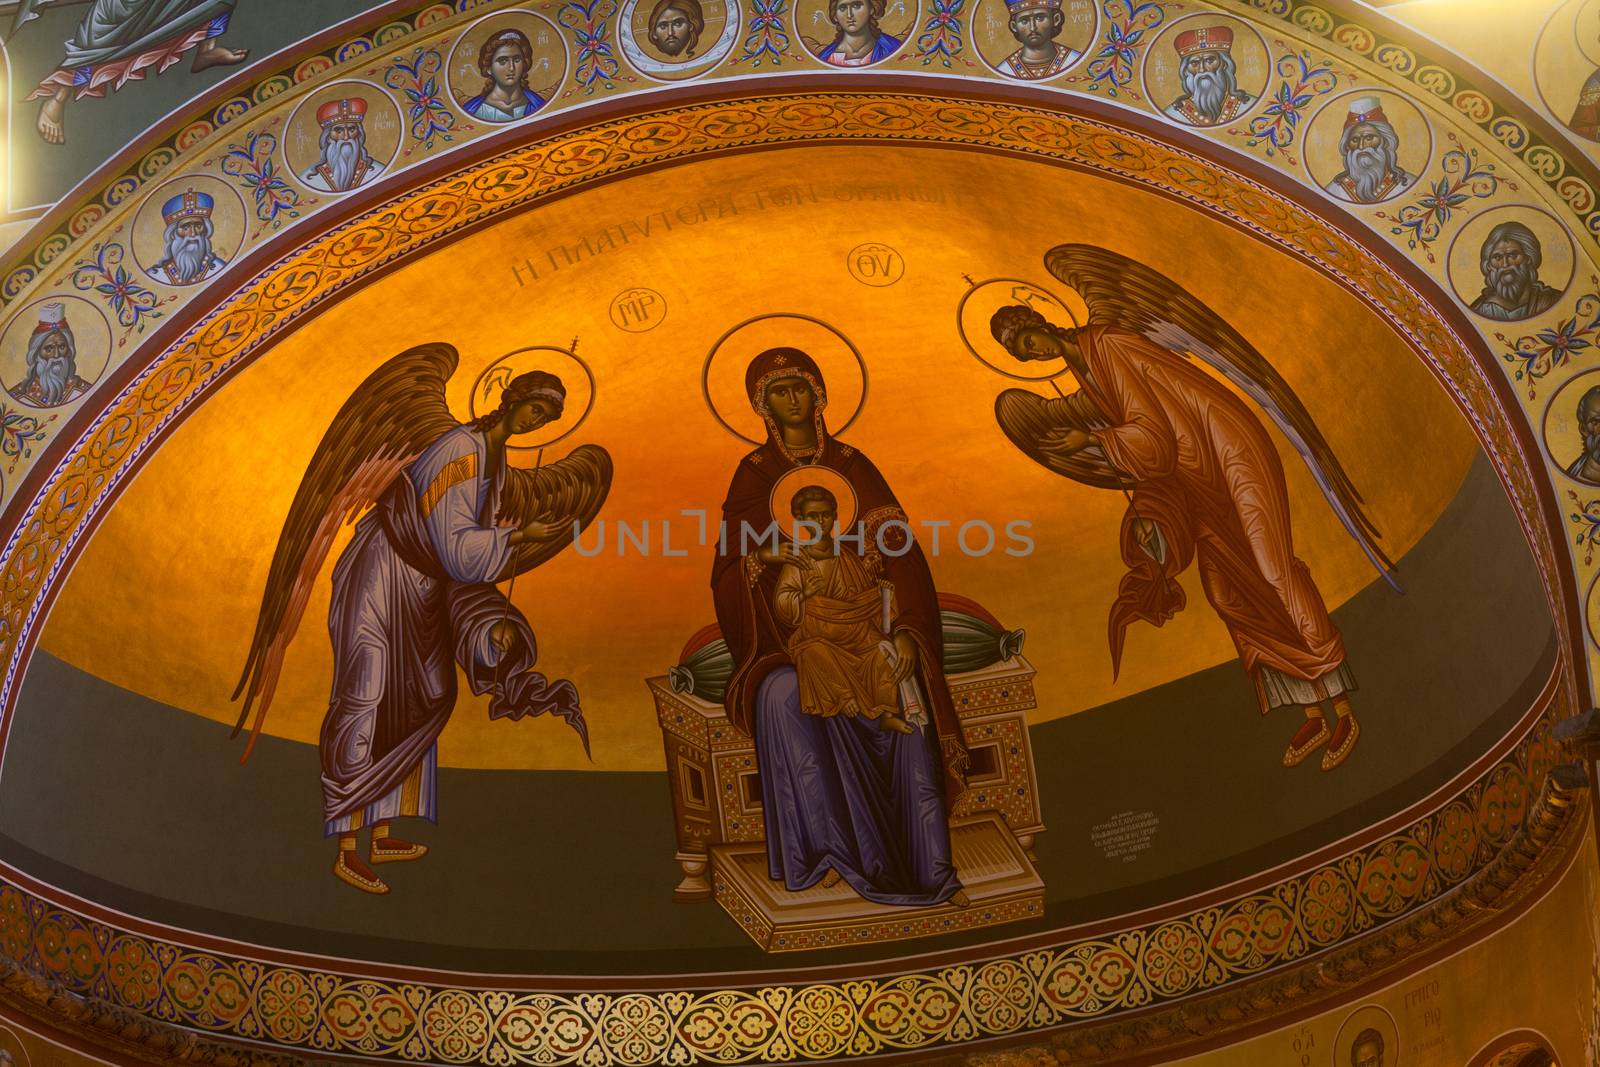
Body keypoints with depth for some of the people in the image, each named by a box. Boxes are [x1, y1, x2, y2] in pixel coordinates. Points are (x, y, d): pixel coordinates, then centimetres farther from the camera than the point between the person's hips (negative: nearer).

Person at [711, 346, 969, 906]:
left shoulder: (852, 465, 9)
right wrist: (762, 556, -23)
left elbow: (899, 550, -1)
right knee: (785, 696, -36)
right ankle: (826, 848, -28)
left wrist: (906, 630, -18)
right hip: (785, 634, -1)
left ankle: (929, 867, -24)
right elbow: (726, 579, 1)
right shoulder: (753, 474, 7)